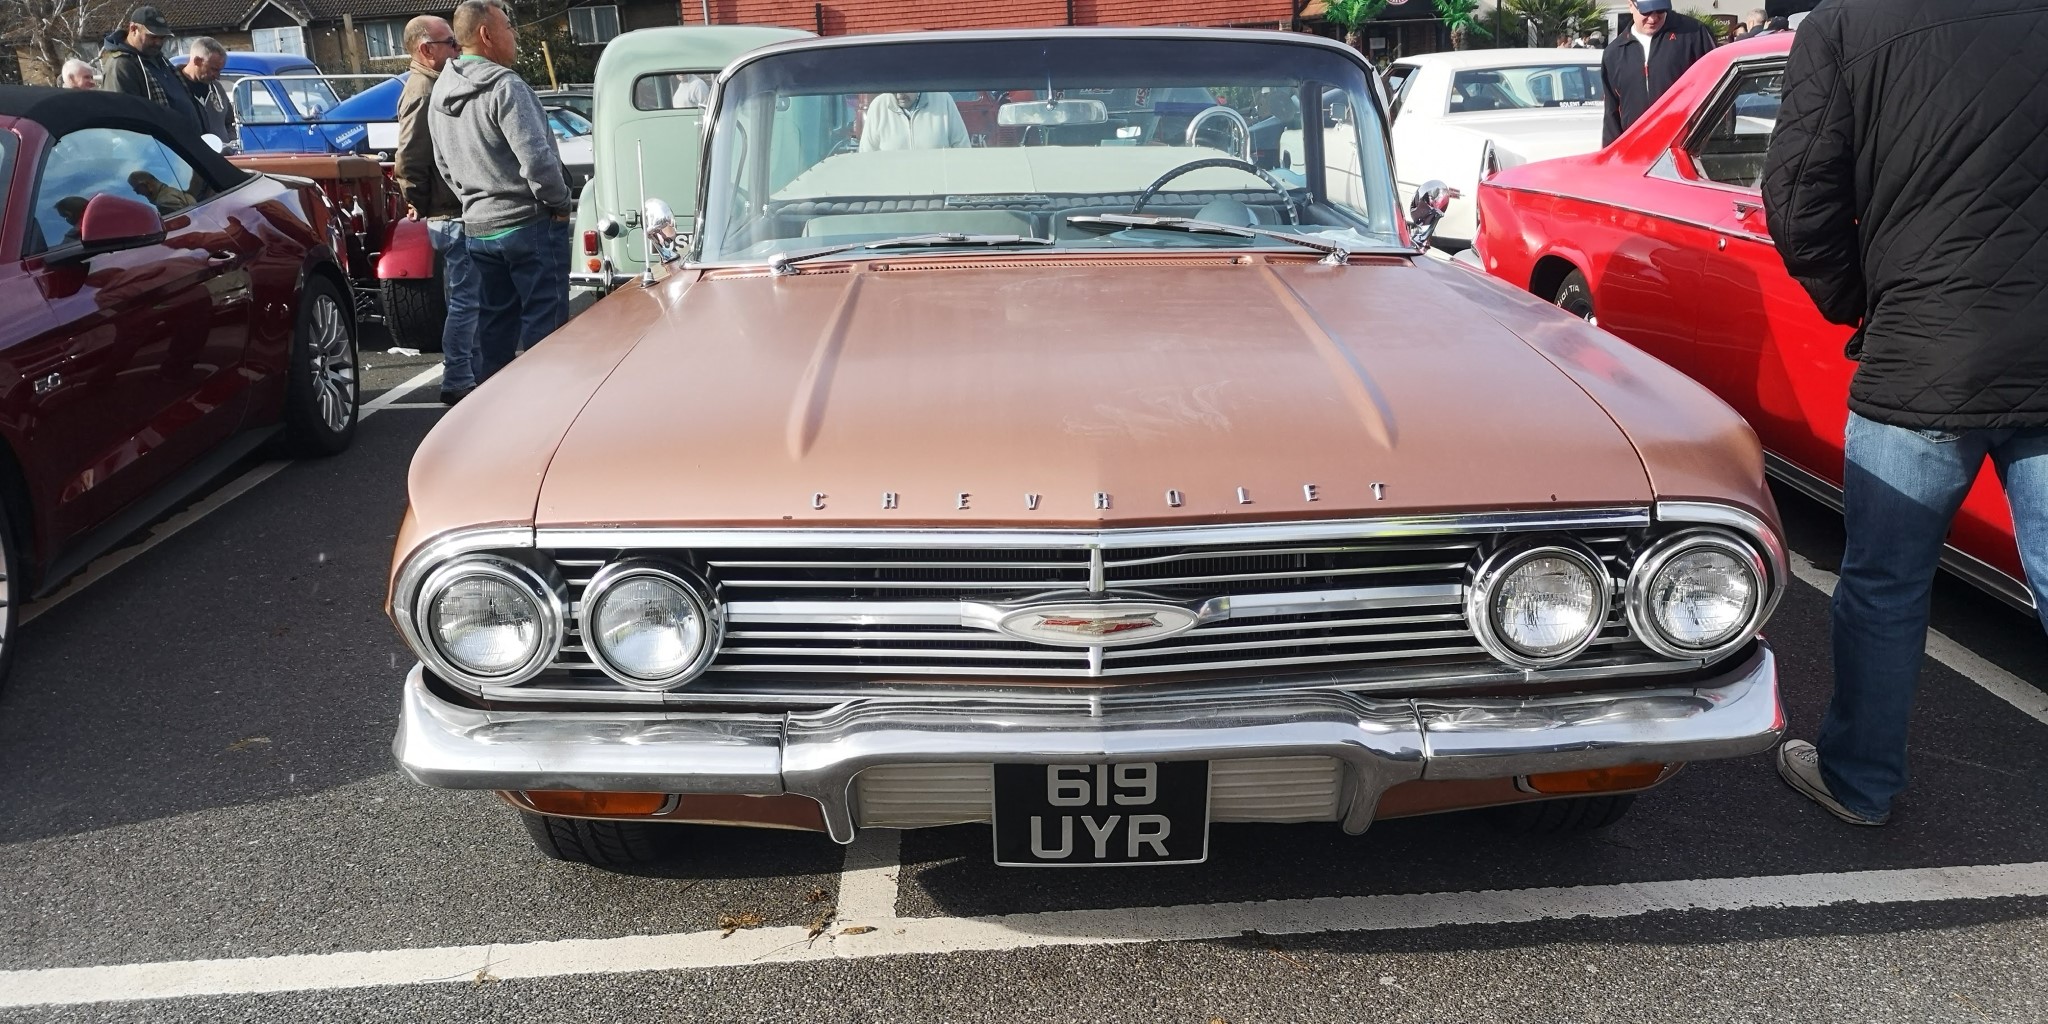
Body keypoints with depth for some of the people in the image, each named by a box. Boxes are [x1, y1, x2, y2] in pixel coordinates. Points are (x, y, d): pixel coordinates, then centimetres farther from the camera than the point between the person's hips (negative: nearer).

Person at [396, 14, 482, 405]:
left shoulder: (436, 85, 16)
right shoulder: (423, 92, -15)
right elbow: (408, 164, -21)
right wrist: (422, 204, -10)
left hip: (456, 214, 10)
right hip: (452, 216, -10)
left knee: (467, 299, 16)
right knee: (465, 301, -6)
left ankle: (473, 375, 25)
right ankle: (457, 383, 1)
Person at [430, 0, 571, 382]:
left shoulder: (439, 94, 12)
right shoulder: (503, 87, -15)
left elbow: (444, 165, 17)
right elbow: (535, 157, -21)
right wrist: (559, 201, -8)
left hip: (477, 228, 8)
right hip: (528, 222, -8)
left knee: (495, 319, 15)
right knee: (544, 320, -3)